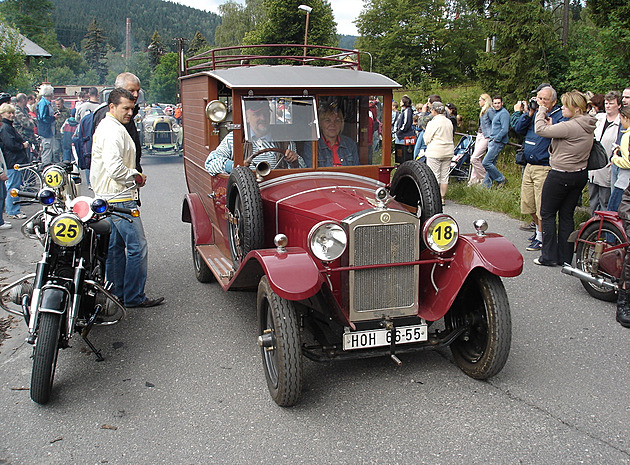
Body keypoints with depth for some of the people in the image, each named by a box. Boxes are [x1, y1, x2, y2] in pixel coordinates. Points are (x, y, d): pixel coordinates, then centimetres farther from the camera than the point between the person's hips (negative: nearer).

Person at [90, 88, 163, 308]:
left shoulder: (104, 126, 18)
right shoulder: (114, 130, -16)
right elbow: (115, 168, -25)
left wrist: (133, 175, 12)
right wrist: (137, 176, -10)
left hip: (108, 197, 11)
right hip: (120, 199, -11)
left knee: (115, 247, 16)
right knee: (137, 247, -7)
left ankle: (117, 293, 25)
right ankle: (134, 297, -1)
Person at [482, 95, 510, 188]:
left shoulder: (504, 113, -12)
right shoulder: (496, 113, 18)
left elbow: (505, 130, -21)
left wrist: (496, 139, -16)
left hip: (498, 142, -10)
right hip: (492, 142, 10)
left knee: (486, 163, -13)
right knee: (491, 164, 9)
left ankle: (501, 179, -1)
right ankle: (486, 185, 12)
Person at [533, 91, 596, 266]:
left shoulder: (570, 126, -21)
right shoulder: (588, 127, 7)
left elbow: (540, 130, -19)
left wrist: (541, 112, -3)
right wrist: (551, 126, 6)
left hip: (560, 176, -9)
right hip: (580, 175, 9)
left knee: (547, 214, 4)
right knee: (567, 215, 13)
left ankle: (549, 256, 6)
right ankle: (565, 257, 18)